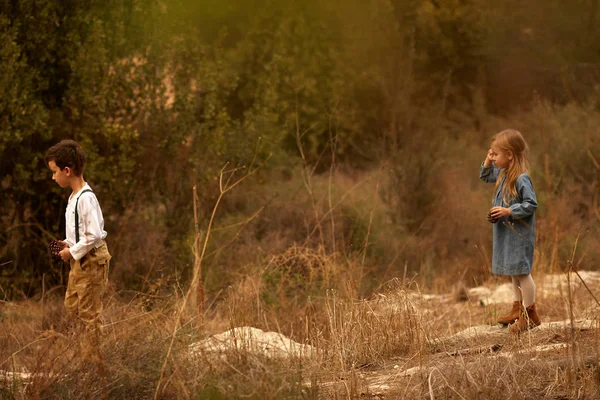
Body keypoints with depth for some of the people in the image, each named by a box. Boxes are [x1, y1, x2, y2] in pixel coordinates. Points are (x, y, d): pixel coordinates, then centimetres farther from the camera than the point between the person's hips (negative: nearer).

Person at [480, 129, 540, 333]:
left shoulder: (521, 179, -23)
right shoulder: (503, 173, 5)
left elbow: (531, 205, -23)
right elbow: (485, 176, 24)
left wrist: (508, 211, -24)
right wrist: (487, 162, 6)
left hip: (520, 234, -9)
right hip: (507, 232, 9)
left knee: (522, 271, -4)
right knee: (515, 272, 18)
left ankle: (530, 314, 3)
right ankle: (518, 308, 29)